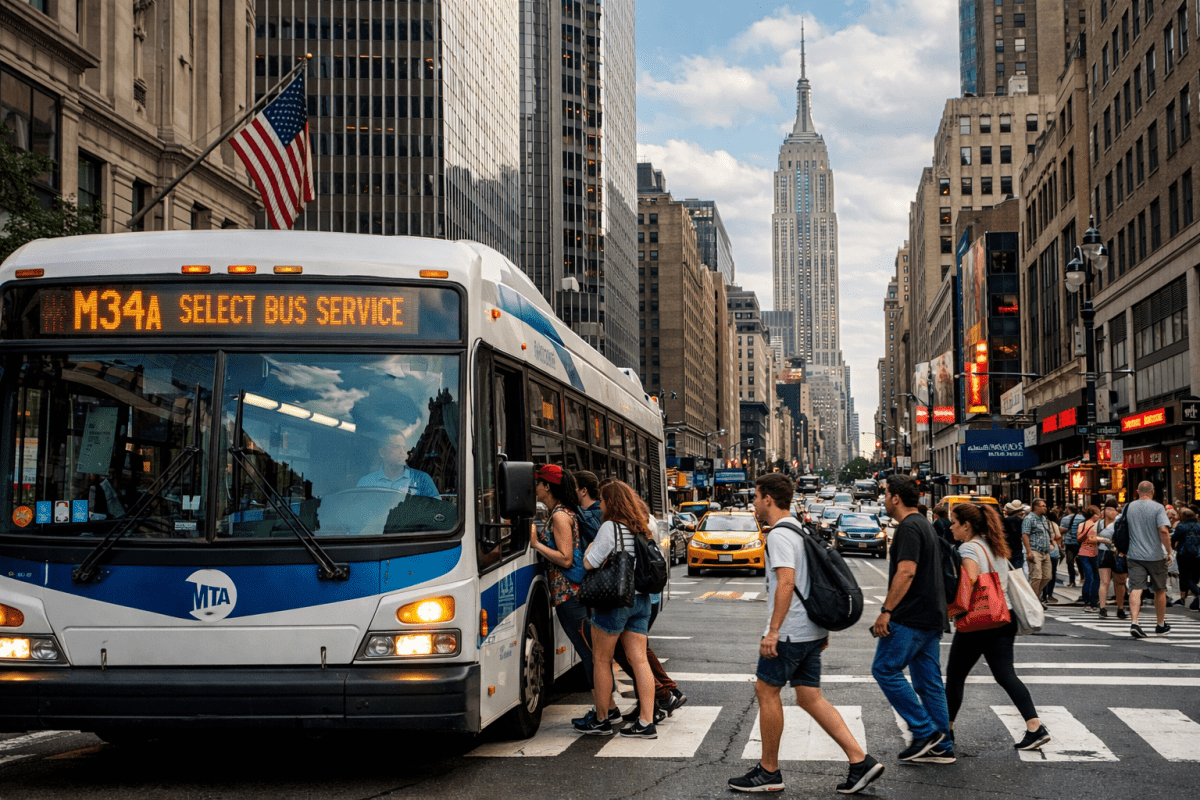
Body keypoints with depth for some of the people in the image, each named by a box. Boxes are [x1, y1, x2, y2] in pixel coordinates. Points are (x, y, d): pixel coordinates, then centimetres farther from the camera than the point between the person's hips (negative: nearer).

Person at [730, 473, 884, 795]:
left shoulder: (780, 534, -13)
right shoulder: (800, 531, 18)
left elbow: (786, 582, -24)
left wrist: (773, 630, -26)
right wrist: (823, 629, 26)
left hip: (789, 632, -9)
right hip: (811, 630, 10)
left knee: (766, 690, 2)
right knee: (810, 697, 8)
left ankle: (769, 771, 9)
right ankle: (861, 761, 1)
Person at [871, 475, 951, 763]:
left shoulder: (909, 527, -13)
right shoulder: (924, 525, 19)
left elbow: (906, 571, -23)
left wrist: (886, 610, -22)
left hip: (911, 617, -10)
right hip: (930, 617, 10)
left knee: (885, 669, -4)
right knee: (929, 679, 10)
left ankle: (925, 731, -5)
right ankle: (940, 746, 11)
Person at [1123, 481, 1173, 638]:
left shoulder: (1128, 508, 4)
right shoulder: (1157, 508, -8)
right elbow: (1163, 531, -18)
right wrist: (1169, 552, -9)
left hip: (1134, 555, 2)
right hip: (1155, 556, -2)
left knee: (1135, 589, -6)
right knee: (1160, 590, 15)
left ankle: (1134, 622, -25)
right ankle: (1161, 625, 27)